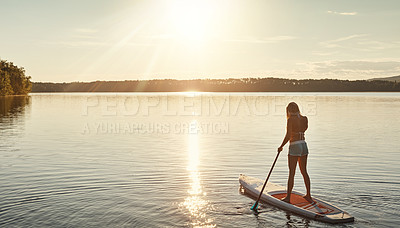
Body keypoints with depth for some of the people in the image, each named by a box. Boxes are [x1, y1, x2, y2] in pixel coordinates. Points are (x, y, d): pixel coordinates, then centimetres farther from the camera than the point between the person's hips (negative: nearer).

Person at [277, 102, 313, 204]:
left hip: (294, 146, -6)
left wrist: (281, 146, -4)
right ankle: (308, 196, 23)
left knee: (291, 173, -2)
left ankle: (288, 197, 3)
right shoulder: (304, 119, 5)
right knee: (304, 172, 16)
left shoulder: (291, 119, -12)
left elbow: (288, 136, -16)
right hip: (304, 146, 6)